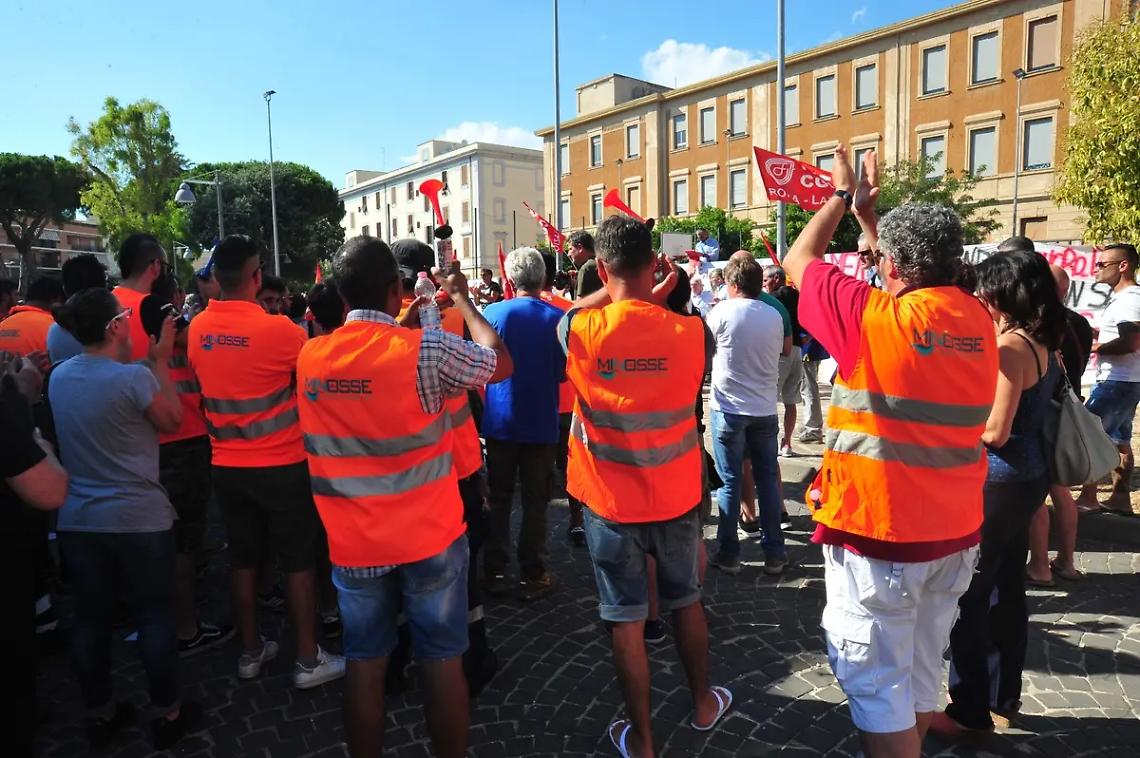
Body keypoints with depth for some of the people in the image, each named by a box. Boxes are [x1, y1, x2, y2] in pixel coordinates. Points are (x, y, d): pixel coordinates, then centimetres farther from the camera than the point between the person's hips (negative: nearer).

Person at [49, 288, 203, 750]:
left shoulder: (59, 376, 2)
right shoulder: (134, 376, -19)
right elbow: (172, 421, -5)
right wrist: (161, 362, -2)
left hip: (77, 519, 6)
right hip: (139, 518, -6)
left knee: (90, 619, 15)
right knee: (153, 616, 8)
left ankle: (98, 716, 30)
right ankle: (166, 715, 21)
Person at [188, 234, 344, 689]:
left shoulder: (198, 329, 0)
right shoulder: (278, 329, -18)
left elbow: (204, 384, 13)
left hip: (226, 465, 5)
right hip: (281, 465, -5)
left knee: (243, 558, 16)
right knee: (299, 561, 5)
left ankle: (250, 652, 29)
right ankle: (309, 660, 14)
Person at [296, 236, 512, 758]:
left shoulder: (310, 357, -3)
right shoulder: (425, 350, -17)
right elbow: (501, 364, -2)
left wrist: (401, 325, 18)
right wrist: (463, 301, 9)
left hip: (354, 543, 4)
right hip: (429, 537, -3)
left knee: (364, 665, 15)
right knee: (443, 662, 11)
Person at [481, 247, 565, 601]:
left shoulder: (492, 313, -8)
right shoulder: (558, 318, -9)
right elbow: (563, 372, 0)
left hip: (500, 421, 1)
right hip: (541, 423, -1)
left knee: (499, 498, 12)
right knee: (535, 501, 8)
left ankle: (495, 572, 19)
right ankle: (532, 575, 14)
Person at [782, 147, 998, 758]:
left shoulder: (876, 318, -19)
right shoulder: (977, 319, 0)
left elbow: (798, 262, -4)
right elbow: (915, 277, 20)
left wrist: (842, 195, 10)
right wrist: (867, 210, 24)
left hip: (877, 533, -7)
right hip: (954, 532, 7)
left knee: (876, 685, 7)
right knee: (920, 674, 23)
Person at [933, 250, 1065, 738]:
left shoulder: (1008, 347, -19)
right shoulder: (1042, 345, 8)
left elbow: (995, 432, -22)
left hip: (999, 483, -9)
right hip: (1028, 478, 9)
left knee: (967, 595, 1)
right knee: (1007, 589, 18)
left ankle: (970, 711, 12)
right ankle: (1005, 695, 32)